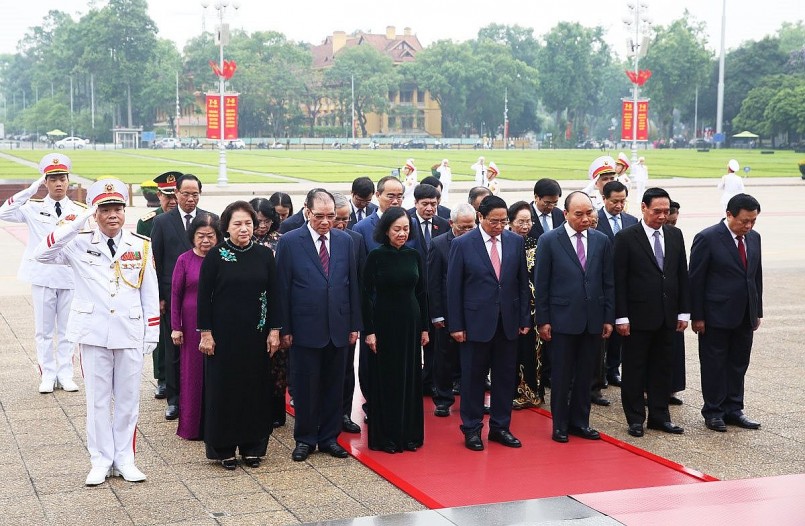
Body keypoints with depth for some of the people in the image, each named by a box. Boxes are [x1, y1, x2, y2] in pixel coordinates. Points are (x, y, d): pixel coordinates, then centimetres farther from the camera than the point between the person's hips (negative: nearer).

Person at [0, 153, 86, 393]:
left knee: (67, 330, 8)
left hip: (70, 277, 0)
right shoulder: (34, 208, 0)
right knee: (44, 330, 6)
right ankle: (47, 375, 15)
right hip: (43, 277, 0)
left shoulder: (80, 211, 2)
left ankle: (65, 375, 16)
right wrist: (31, 189, -16)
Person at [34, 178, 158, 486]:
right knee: (98, 400, 6)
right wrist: (77, 223, -20)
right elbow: (41, 254, -17)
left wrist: (152, 333, 4)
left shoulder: (141, 246, 3)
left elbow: (150, 293, 6)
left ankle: (124, 459, 19)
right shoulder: (80, 244, -1)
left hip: (130, 335, 1)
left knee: (127, 400, 8)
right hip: (94, 334, -1)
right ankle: (101, 461, 16)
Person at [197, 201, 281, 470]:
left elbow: (273, 294, 5)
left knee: (256, 387, 7)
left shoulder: (264, 254, 3)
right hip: (224, 334, -2)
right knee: (224, 388, 3)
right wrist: (205, 333, -8)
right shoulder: (215, 255, -4)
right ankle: (224, 448, 13)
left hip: (256, 334, 2)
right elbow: (204, 296, -4)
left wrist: (274, 330, 0)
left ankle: (252, 446, 18)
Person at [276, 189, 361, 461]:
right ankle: (305, 439, 19)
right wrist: (284, 329, -6)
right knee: (305, 386, 6)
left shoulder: (345, 240, 5)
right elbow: (283, 288, -4)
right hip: (305, 328, -3)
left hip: (338, 327, 3)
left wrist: (355, 325, 6)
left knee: (334, 385, 10)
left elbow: (352, 284, 8)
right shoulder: (290, 242, -5)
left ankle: (329, 437, 22)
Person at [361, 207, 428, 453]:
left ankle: (410, 433, 19)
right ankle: (385, 437, 12)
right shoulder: (376, 257, -7)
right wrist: (369, 331, -11)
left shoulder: (414, 255, 4)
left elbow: (421, 292, 8)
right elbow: (366, 295, -7)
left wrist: (424, 328, 6)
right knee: (385, 379, 3)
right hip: (384, 323, -3)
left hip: (410, 322, 4)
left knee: (410, 378, 9)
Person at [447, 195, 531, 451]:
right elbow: (453, 287, -5)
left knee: (505, 376, 9)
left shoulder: (515, 241, 4)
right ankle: (472, 429, 17)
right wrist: (456, 325, -7)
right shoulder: (462, 244, -6)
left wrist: (525, 318, 5)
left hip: (508, 321, 3)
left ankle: (500, 427, 21)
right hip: (476, 321, -3)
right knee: (473, 377, 5)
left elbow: (522, 282, 8)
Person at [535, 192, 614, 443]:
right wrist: (542, 320, -6)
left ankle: (580, 421, 21)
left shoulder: (602, 241, 6)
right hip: (563, 319, -3)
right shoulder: (549, 241, -4)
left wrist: (609, 318, 5)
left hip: (593, 320, 3)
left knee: (585, 375, 10)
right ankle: (560, 424, 16)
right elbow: (541, 284, -3)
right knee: (562, 375, 5)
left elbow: (608, 283, 9)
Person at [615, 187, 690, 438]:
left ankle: (659, 416, 21)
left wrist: (684, 312, 7)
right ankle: (635, 418, 13)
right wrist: (621, 317, -12)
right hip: (638, 315, -5)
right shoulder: (626, 237, -7)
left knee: (662, 368, 11)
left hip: (667, 315, 5)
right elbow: (619, 280, -8)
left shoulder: (675, 235, 7)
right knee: (634, 369, 4)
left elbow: (682, 275, 11)